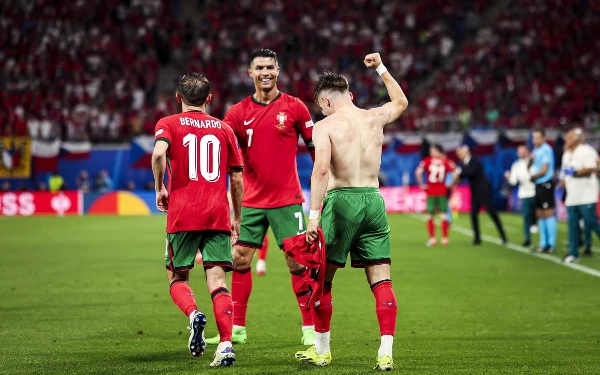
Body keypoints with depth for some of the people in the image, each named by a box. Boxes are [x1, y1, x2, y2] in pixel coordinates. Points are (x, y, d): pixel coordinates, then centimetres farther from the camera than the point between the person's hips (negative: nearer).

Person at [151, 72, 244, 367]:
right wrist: (237, 218, 23)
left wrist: (160, 188, -2)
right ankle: (226, 344, -14)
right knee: (217, 281, 0)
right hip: (218, 216, 2)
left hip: (182, 215, -2)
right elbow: (237, 179, 13)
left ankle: (193, 314, -17)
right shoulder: (224, 129, 13)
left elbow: (159, 153, -17)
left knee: (177, 278, 13)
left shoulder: (169, 124, 5)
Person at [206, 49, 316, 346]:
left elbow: (315, 146, 5)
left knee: (297, 261, -4)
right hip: (252, 199, 3)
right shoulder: (238, 112, 3)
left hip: (287, 198, -3)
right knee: (239, 259, 4)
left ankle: (309, 328, 3)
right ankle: (237, 329, 14)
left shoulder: (294, 107, -1)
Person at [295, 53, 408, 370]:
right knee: (381, 282, 3)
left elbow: (321, 169, -19)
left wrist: (314, 216, -20)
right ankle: (386, 353, -6)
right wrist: (380, 68, 42)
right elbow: (401, 101, 34)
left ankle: (321, 349, 20)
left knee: (322, 280, 12)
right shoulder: (375, 117, 11)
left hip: (342, 201, -4)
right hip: (373, 200, 4)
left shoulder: (325, 126, -4)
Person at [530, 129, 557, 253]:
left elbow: (544, 170, -14)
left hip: (546, 184, -9)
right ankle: (544, 244, 17)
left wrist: (534, 176, 0)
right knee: (540, 214, 11)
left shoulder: (546, 150, -12)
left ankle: (552, 244, -6)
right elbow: (529, 167, 17)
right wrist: (530, 160, -3)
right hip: (538, 185, 9)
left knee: (548, 213, -8)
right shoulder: (536, 150, 15)